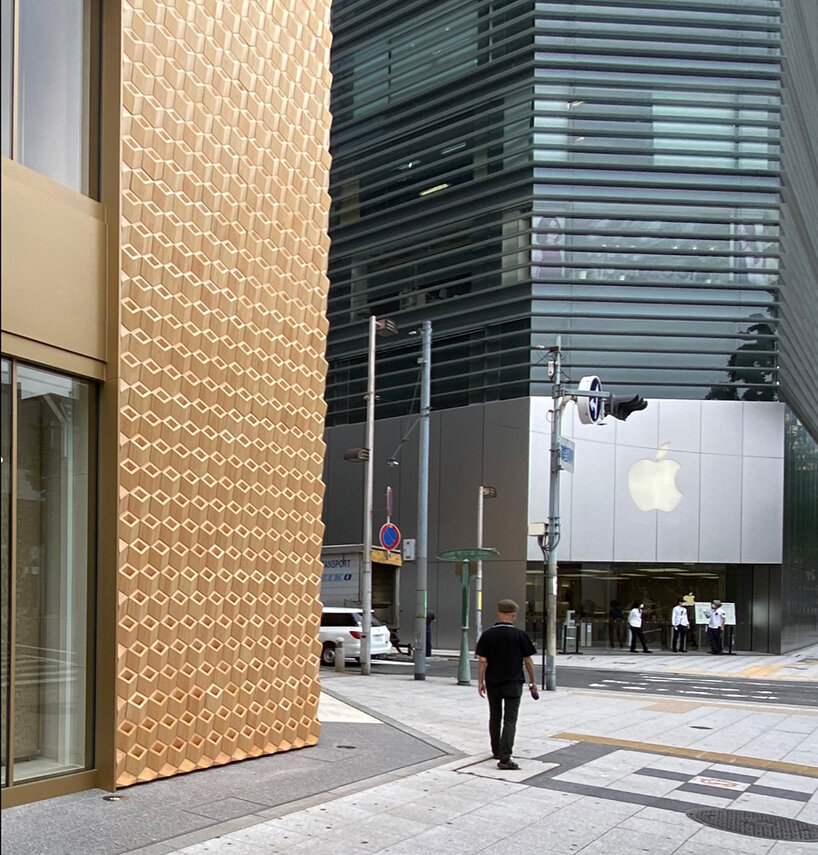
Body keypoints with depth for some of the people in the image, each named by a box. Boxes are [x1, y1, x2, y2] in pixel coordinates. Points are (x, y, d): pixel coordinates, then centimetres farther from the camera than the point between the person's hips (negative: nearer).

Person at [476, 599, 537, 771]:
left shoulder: (488, 634, -2)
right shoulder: (519, 635, -7)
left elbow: (482, 660, -4)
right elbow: (528, 661, -3)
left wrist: (480, 681, 4)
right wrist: (532, 682, 8)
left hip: (492, 682, 3)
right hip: (513, 683, -3)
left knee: (495, 717, 18)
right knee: (510, 719, -3)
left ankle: (496, 751, 31)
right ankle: (504, 758, -13)